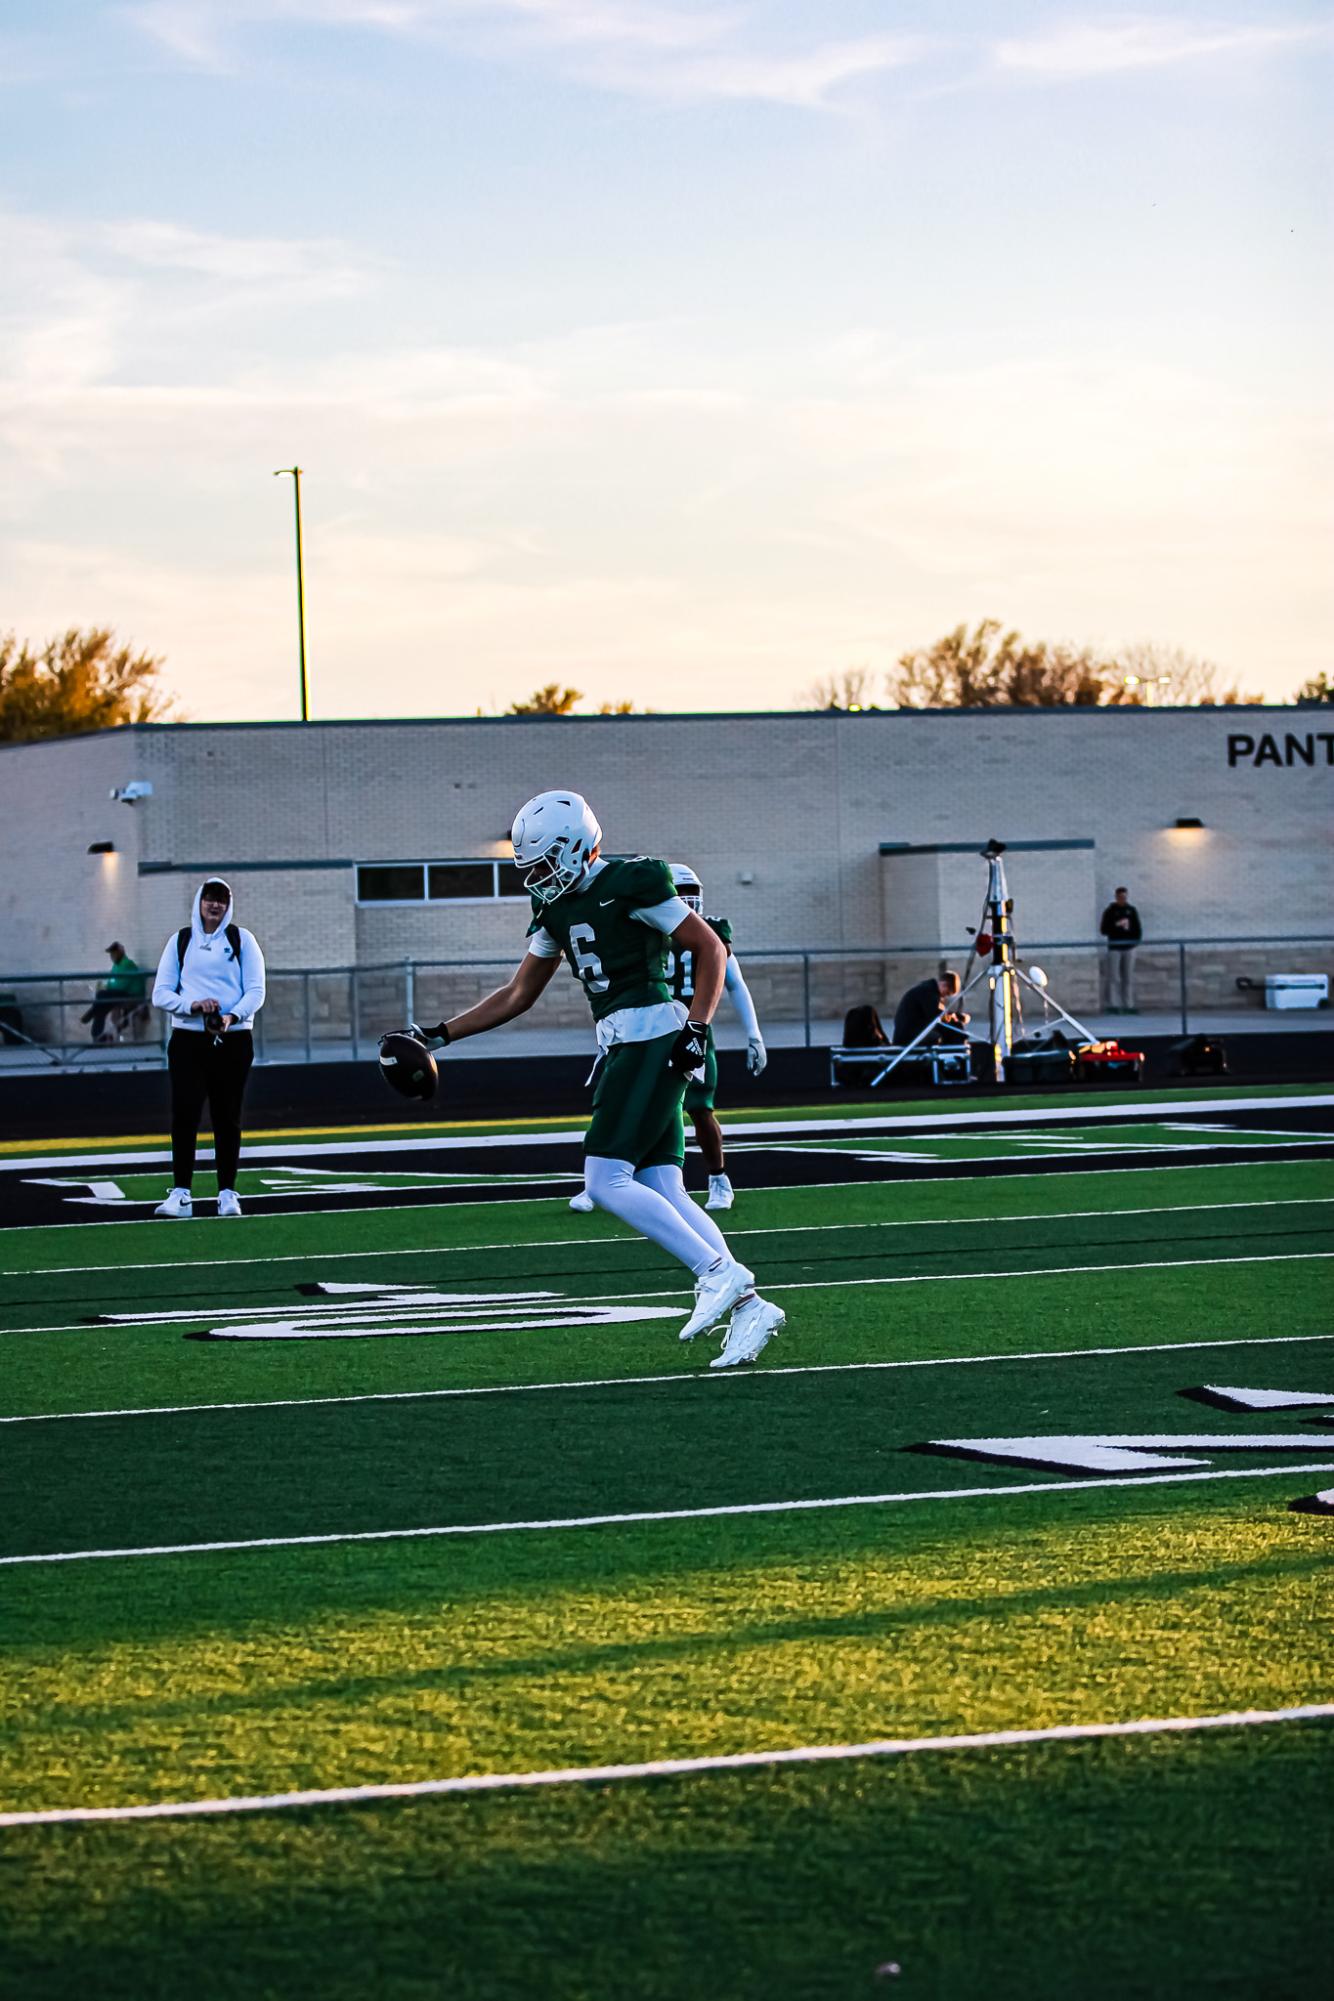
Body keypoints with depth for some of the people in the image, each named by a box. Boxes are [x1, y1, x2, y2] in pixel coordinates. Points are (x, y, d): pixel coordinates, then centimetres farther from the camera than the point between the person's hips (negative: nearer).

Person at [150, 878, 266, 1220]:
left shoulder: (241, 939, 7)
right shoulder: (180, 940, 10)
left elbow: (256, 991, 1)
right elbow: (161, 994, 5)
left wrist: (232, 1016, -18)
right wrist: (193, 1005, -14)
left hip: (233, 1039, 0)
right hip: (188, 1038, 0)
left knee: (227, 1117, 3)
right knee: (184, 1115, -10)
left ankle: (227, 1193, 9)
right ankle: (181, 1194, -11)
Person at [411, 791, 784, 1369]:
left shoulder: (630, 886, -10)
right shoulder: (557, 909, 15)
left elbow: (711, 950, -7)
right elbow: (516, 996, 23)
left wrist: (696, 1028, -15)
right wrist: (439, 1035, 20)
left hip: (652, 1038, -9)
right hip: (619, 1046, 9)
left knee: (606, 1181, -14)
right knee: (662, 1193, 2)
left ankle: (718, 1273, -12)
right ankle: (748, 1307, 2)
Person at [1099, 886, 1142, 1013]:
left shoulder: (1131, 910, 10)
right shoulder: (1110, 911, 0)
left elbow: (1137, 927, 13)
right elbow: (1104, 929, -4)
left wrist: (1136, 939, -1)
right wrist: (1116, 925, -16)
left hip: (1129, 947, 4)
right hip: (1114, 948, -4)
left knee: (1129, 978, 4)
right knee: (1114, 979, -6)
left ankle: (1128, 1005, 7)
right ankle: (1113, 1005, -5)